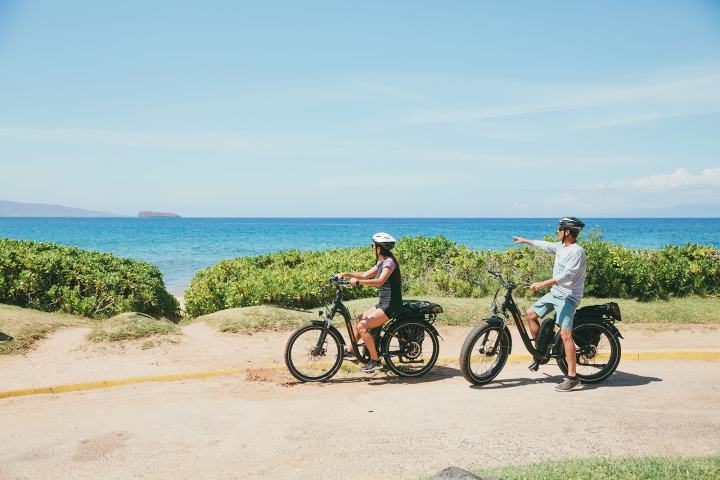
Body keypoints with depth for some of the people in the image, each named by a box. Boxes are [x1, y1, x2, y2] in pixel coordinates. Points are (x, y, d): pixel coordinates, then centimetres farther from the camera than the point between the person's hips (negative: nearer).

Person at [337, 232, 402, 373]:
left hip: (391, 305, -10)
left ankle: (375, 361, -10)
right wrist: (345, 274, 12)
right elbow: (365, 275, 20)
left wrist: (358, 281, -36)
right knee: (358, 320, 17)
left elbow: (379, 281, -30)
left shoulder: (389, 262, -15)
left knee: (362, 326, -17)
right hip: (383, 303, 10)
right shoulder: (381, 263, 16)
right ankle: (350, 351, 30)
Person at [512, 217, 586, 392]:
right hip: (554, 293, 10)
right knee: (531, 314, 10)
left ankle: (572, 377, -16)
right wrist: (525, 241, 39)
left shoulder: (577, 251, -18)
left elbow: (566, 275, -28)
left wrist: (542, 284, -32)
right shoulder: (561, 246, 9)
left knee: (565, 334, -17)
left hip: (568, 297, -10)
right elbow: (545, 245, 29)